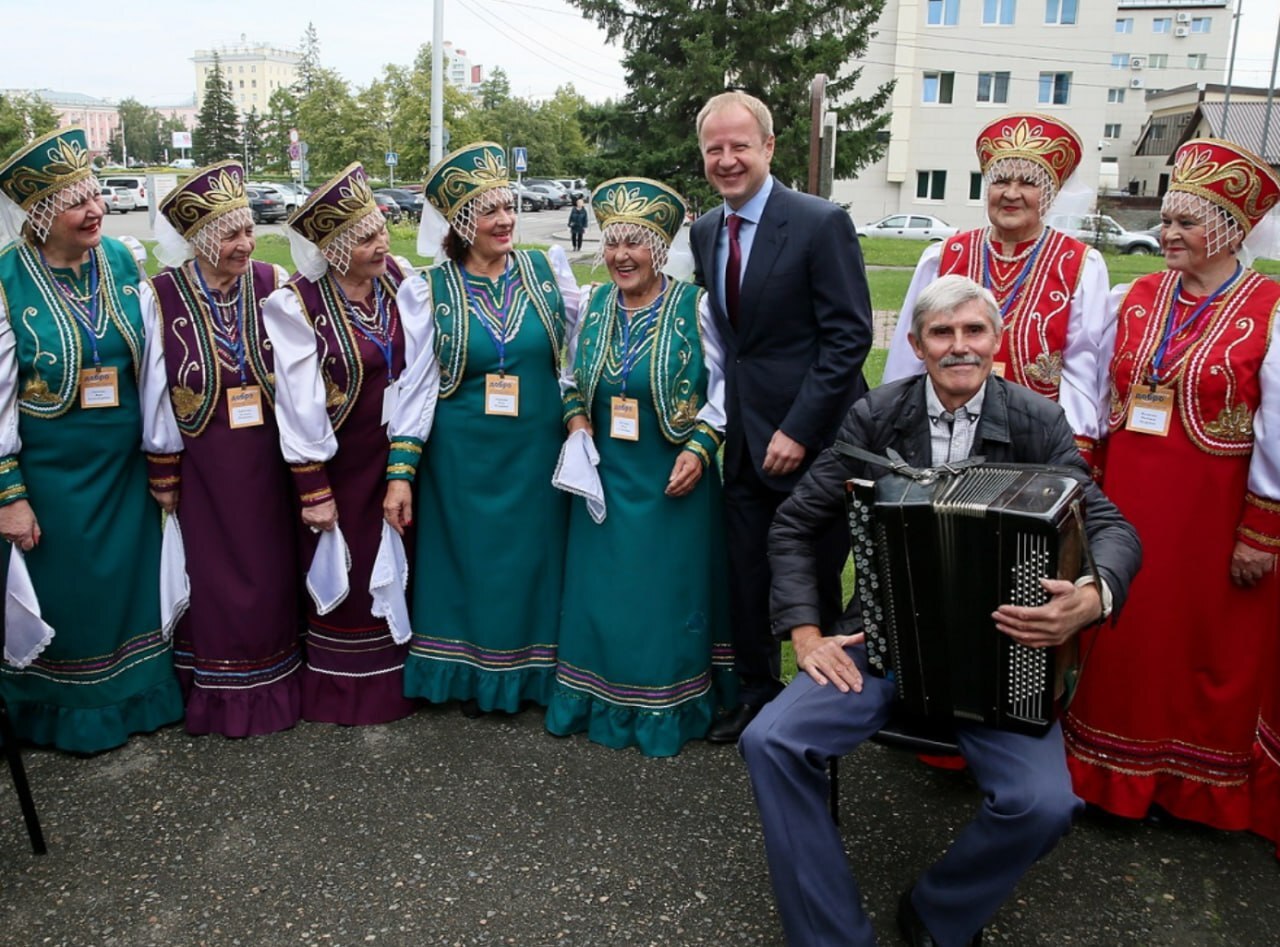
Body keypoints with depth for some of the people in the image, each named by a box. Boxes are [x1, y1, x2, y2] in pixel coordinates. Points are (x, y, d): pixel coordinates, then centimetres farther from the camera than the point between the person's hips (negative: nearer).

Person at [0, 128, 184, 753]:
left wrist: (164, 451, 6)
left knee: (131, 582, 16)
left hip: (125, 464, 4)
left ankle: (137, 696, 36)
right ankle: (68, 714, 31)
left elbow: (151, 364, 5)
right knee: (65, 596, 10)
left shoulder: (121, 261, -1)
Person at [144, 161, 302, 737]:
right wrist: (164, 475, -2)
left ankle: (271, 684, 32)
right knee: (209, 575, 9)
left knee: (269, 571, 13)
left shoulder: (274, 286, -4)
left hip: (264, 461, 2)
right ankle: (214, 691, 28)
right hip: (200, 465, -2)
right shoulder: (161, 297, -9)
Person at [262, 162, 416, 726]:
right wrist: (313, 490, -13)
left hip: (398, 451, 4)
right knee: (342, 573, 11)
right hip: (341, 462, -4)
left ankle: (397, 675, 33)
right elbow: (299, 405, -15)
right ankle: (340, 684, 31)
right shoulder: (298, 305, -15)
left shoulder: (398, 279, -3)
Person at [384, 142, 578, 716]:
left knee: (532, 560, 9)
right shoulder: (430, 290, -2)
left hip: (536, 454, 1)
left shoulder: (548, 271, 1)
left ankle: (531, 673, 27)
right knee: (471, 564, 8)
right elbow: (418, 384, -5)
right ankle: (472, 676, 27)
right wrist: (400, 471, -8)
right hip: (463, 458, -1)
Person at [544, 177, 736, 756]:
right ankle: (597, 700, 25)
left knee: (667, 592, 4)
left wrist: (700, 447, -14)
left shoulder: (695, 308, -8)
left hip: (672, 480, -4)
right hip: (604, 475, 4)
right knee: (599, 591, 9)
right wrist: (575, 416, -1)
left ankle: (666, 709, 20)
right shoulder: (592, 306, 5)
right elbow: (573, 378, 17)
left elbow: (723, 385, -4)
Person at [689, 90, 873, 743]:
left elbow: (850, 336, -15)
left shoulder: (821, 223, -12)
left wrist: (799, 431, -18)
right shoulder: (704, 231, 8)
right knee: (746, 574, 14)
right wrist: (722, 408, 7)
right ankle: (757, 690, 32)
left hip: (812, 439, -6)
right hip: (744, 438, 6)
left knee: (814, 582, 8)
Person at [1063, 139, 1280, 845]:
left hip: (1214, 507, -4)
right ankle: (1120, 776, 31)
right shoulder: (1136, 299, 6)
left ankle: (1198, 787, 32)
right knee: (1128, 633, 13)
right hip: (1127, 497, 4)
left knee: (1211, 644, 11)